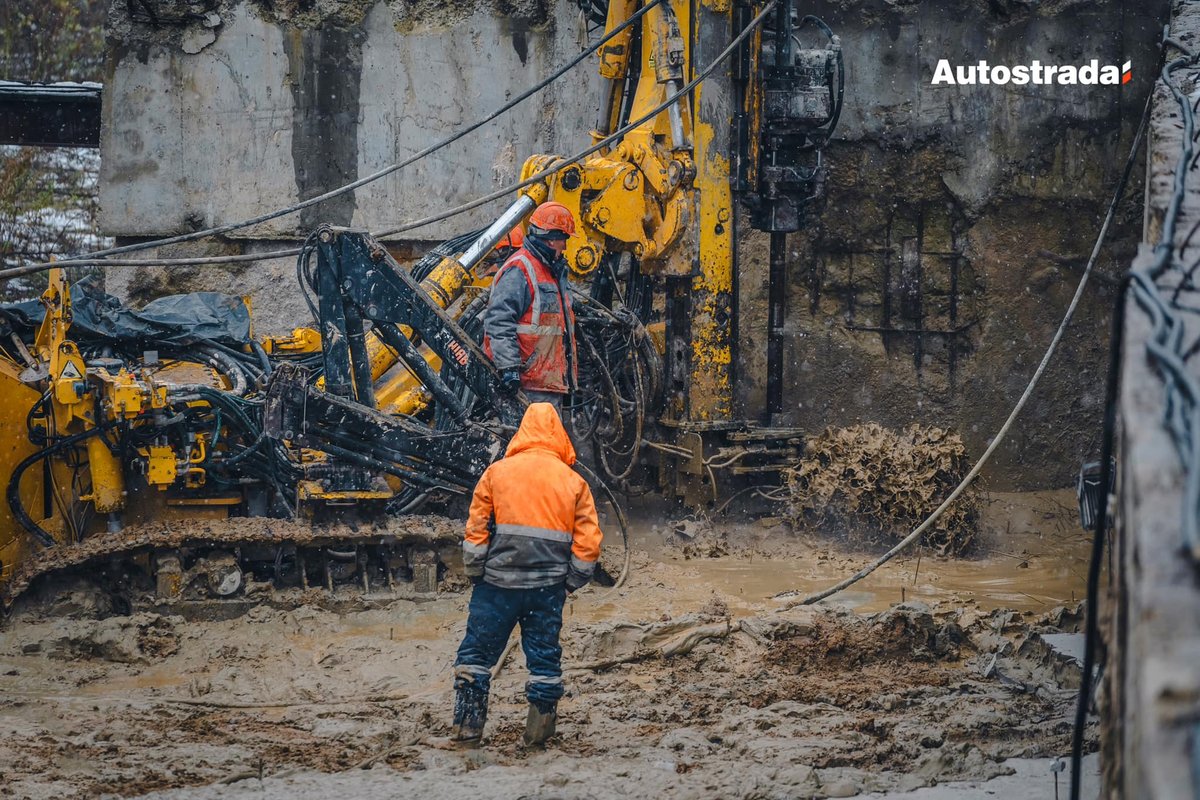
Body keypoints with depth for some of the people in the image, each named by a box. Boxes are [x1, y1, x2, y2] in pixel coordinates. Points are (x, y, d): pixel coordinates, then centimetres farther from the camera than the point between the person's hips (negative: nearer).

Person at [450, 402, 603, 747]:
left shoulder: (497, 473, -2)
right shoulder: (573, 482, 2)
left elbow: (476, 530, -4)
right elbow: (588, 541, 0)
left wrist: (475, 573, 6)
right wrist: (570, 583, 11)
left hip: (498, 582, -1)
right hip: (548, 588, 1)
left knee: (476, 651, 7)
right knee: (544, 654, 11)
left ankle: (468, 725, 4)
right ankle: (540, 726, 11)